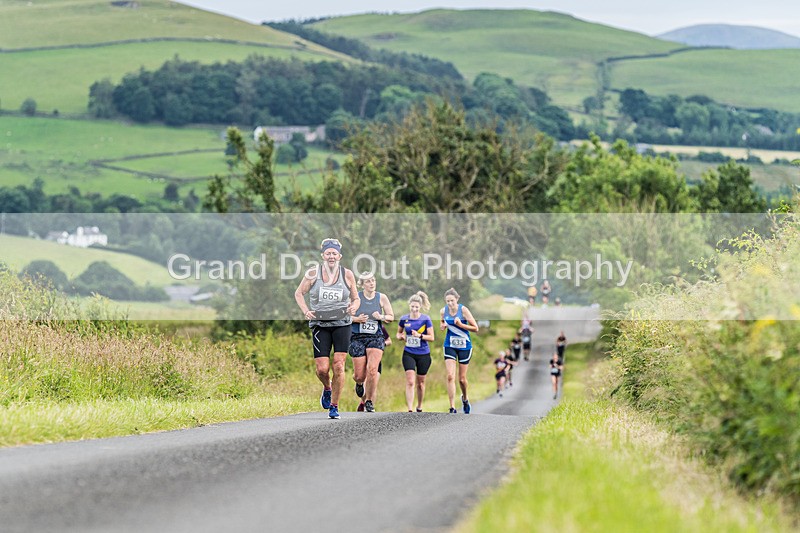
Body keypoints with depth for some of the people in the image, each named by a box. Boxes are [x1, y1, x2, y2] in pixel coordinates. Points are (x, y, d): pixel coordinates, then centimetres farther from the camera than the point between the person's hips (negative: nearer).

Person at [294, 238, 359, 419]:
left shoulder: (347, 274, 2)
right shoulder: (313, 273, -1)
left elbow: (356, 299, 13)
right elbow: (299, 293, 11)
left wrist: (353, 307, -9)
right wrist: (306, 311, -5)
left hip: (342, 324, 0)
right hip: (320, 324, 0)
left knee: (338, 366, -10)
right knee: (322, 369, -7)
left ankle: (334, 405, 4)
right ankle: (327, 388, 29)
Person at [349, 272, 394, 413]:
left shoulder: (382, 298, 4)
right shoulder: (355, 297, -1)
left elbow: (391, 317, 10)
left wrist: (381, 317, -10)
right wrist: (356, 319, -15)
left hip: (376, 338, 0)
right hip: (357, 338, 0)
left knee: (372, 370, -20)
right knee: (359, 375, -2)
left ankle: (369, 401, -5)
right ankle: (359, 384, 38)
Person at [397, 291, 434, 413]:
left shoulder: (426, 319, -6)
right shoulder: (404, 319, 1)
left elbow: (431, 338, -5)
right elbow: (399, 333, 16)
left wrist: (420, 336, -21)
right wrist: (401, 336, -7)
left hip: (423, 354, 0)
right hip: (408, 354, 0)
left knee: (420, 383, 11)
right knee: (410, 382, -14)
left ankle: (419, 407, 32)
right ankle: (410, 410, -18)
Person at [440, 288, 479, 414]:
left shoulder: (463, 310, -14)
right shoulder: (444, 311, -4)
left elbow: (475, 328, -11)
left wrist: (460, 324, -23)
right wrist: (442, 326, -7)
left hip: (464, 346, -2)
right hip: (450, 346, 2)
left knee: (462, 379, 6)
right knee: (450, 376, -13)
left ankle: (465, 398, 38)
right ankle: (452, 407, -12)